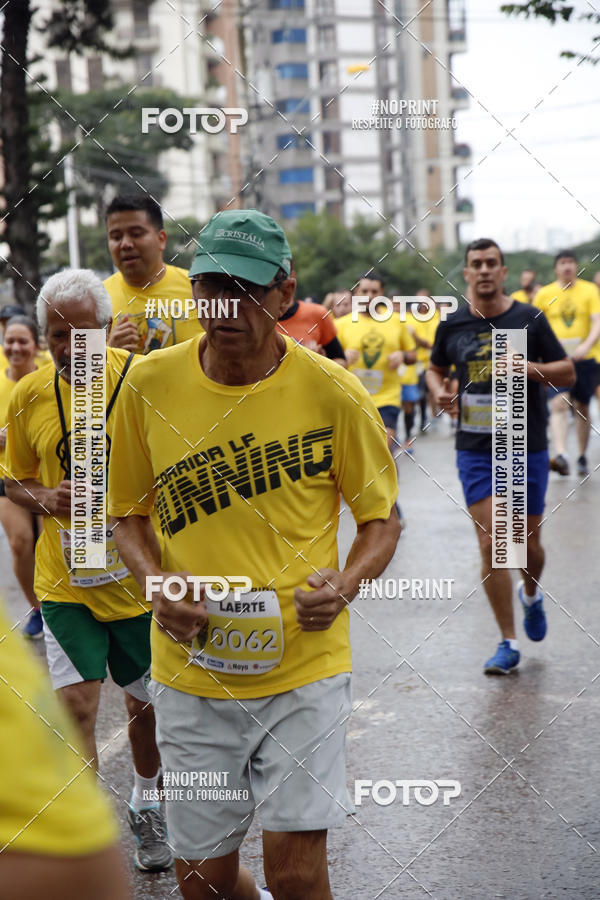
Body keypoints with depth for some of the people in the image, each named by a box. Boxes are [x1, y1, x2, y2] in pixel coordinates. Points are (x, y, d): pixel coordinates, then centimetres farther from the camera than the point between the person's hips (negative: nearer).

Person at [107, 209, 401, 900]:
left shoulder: (332, 392, -8)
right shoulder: (149, 384, -3)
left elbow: (381, 517, 3)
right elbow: (129, 513, 10)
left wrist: (346, 583, -17)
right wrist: (155, 582, -10)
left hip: (303, 666, -2)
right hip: (192, 668, 2)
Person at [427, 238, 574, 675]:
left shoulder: (530, 319, -3)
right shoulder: (452, 325, 2)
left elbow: (568, 373, 0)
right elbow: (435, 369, 19)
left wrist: (528, 368, -17)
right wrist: (439, 391, -3)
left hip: (528, 447, 0)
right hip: (476, 450, 0)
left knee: (529, 543, 9)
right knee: (491, 545, -7)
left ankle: (531, 594, 45)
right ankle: (508, 643, 2)